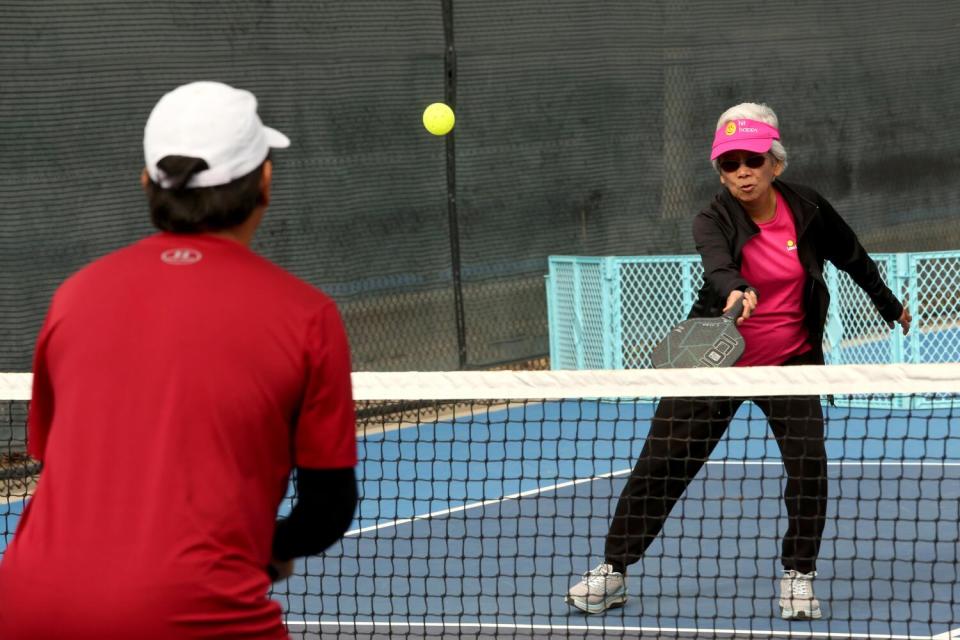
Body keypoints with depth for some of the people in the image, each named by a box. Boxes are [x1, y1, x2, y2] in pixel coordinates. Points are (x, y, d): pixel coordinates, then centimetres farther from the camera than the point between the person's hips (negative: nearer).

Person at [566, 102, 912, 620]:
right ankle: (612, 571, 11)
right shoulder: (713, 221, -15)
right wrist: (736, 293, -60)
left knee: (808, 463, -16)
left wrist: (891, 307, 24)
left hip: (791, 361, 1)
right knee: (661, 464, -1)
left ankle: (798, 576, 3)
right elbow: (718, 266, -38)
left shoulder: (808, 209, -8)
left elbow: (854, 259, 11)